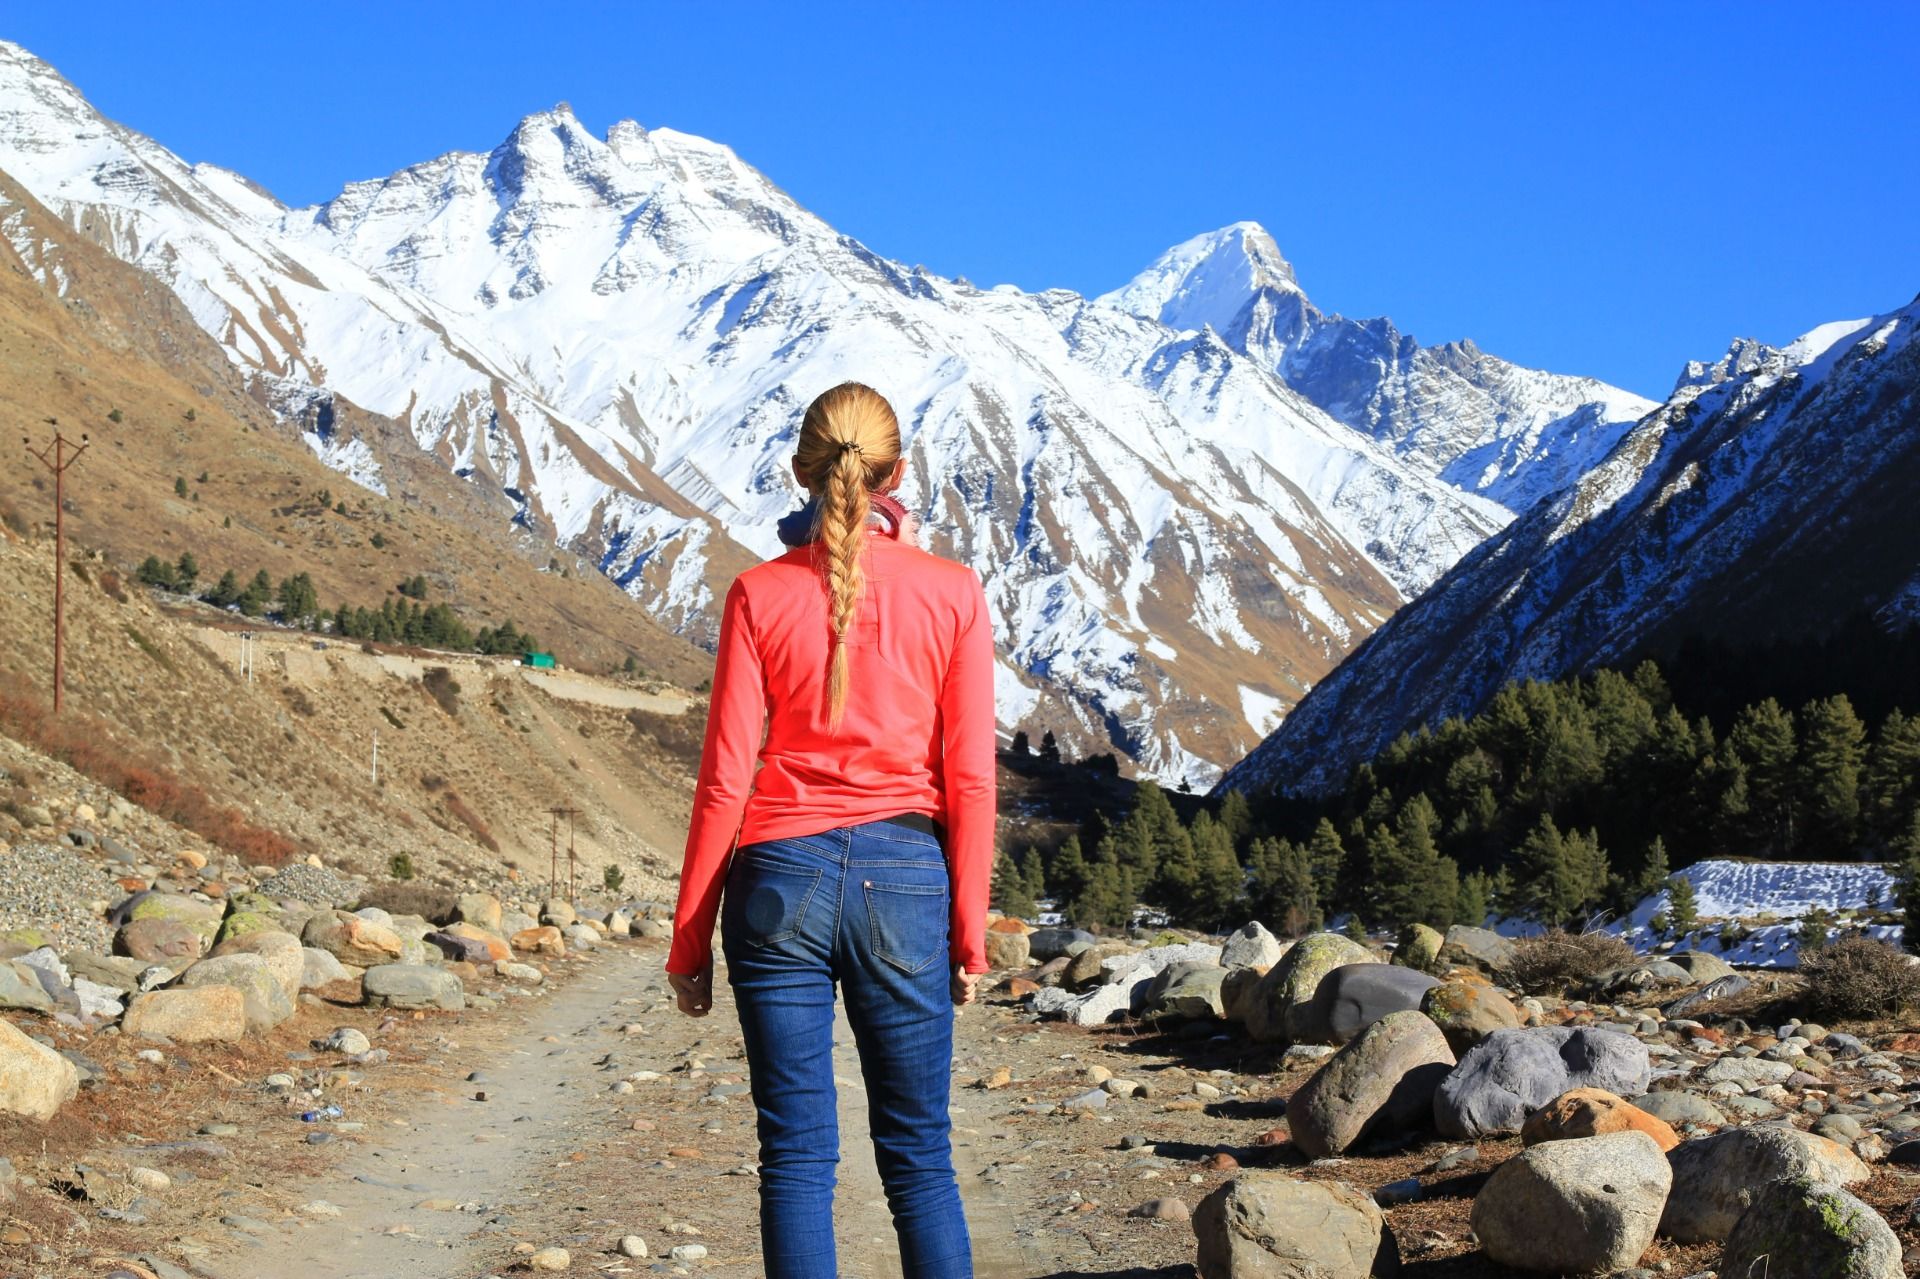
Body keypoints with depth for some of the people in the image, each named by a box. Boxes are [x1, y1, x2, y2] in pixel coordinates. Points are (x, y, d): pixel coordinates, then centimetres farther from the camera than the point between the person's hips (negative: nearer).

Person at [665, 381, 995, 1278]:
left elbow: (725, 778, -3)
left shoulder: (760, 594, -3)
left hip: (782, 878, -1)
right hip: (907, 881, 1)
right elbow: (970, 779, -1)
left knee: (797, 1158, 5)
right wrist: (970, 933, 7)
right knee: (919, 1158, 10)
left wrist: (689, 940, 4)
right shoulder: (952, 593, -1)